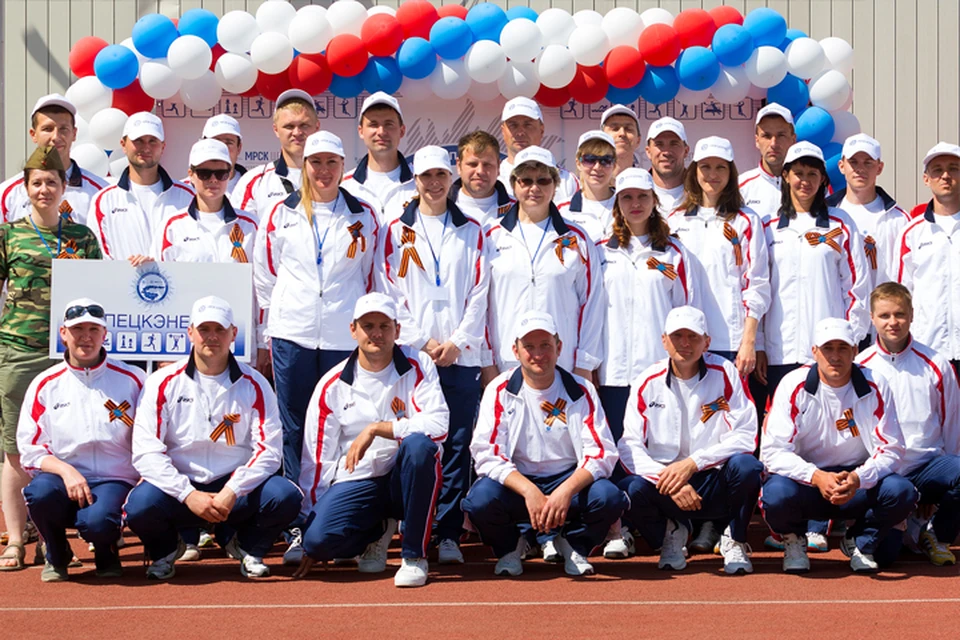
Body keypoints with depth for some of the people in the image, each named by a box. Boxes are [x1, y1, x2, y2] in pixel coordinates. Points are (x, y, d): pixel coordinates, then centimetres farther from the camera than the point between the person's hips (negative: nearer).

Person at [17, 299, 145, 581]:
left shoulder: (132, 380, 3)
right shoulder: (45, 384, 5)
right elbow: (30, 450, 0)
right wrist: (66, 471, -18)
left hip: (114, 481, -1)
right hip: (61, 476, 2)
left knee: (96, 521, -34)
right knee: (40, 491, -33)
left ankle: (106, 552, 6)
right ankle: (56, 555, 0)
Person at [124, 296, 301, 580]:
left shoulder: (254, 385, 0)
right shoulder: (163, 383, -2)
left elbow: (268, 450, -6)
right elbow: (146, 452, -10)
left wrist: (231, 493, -21)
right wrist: (189, 495, -21)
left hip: (236, 490, 1)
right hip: (179, 489, -1)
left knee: (286, 495, -27)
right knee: (141, 504, -32)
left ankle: (246, 546, 8)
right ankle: (166, 548, 7)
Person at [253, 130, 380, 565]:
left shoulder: (363, 216, 9)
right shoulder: (281, 214, 9)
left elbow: (372, 275, 13)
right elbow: (264, 273, 14)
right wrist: (275, 320, 12)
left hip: (344, 338, 0)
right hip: (292, 336, 0)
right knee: (294, 431, 0)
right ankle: (299, 529, 3)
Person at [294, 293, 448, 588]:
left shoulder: (417, 366, -4)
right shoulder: (332, 384, 1)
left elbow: (438, 425, -18)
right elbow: (317, 460, 3)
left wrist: (375, 428, -23)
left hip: (405, 479, -1)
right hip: (355, 483, 1)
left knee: (419, 444, -34)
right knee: (319, 538, -27)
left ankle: (414, 555, -18)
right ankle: (377, 532, 11)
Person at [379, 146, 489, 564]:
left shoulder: (471, 232, 12)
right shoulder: (398, 230, 9)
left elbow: (479, 293, 6)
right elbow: (392, 292, 3)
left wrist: (459, 342, -5)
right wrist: (421, 341, -6)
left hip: (461, 354, 1)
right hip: (411, 353, -1)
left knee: (457, 446, -1)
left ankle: (449, 535, 4)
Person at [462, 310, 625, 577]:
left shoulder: (580, 391, -3)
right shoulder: (500, 391, -5)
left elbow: (601, 453, -10)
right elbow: (487, 454, -13)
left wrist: (566, 491, -29)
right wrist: (529, 491, -29)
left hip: (569, 479, 1)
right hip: (515, 483, 0)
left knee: (609, 497, -29)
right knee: (481, 499, -32)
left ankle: (573, 544, 6)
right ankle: (510, 546, 5)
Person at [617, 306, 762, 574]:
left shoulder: (725, 373, -4)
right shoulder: (647, 383, -1)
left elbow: (745, 435, -11)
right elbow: (629, 446, -7)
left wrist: (692, 463, -22)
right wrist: (669, 481, -23)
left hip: (718, 485, -1)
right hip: (664, 486, 1)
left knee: (746, 466, -32)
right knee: (629, 490, -30)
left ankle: (735, 540, -1)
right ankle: (671, 532, 8)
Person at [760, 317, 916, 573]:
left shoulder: (875, 386, -6)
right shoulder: (794, 386, -11)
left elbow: (891, 449, -8)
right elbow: (773, 450, -16)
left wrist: (858, 479, -28)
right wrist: (817, 477, -33)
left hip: (858, 484, 2)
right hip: (805, 481, -2)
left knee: (902, 492, -26)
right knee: (777, 493, -35)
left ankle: (861, 541, 8)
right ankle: (794, 539, 4)